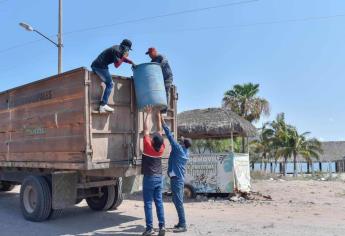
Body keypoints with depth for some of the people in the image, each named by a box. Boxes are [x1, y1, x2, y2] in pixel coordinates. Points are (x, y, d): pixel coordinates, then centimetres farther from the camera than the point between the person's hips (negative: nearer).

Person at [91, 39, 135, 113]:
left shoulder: (118, 48, 18)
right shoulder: (117, 50, -11)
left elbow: (123, 58, 33)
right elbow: (116, 65, -16)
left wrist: (132, 62, 22)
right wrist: (124, 57, -7)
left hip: (94, 65, 10)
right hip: (100, 66, -10)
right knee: (110, 84, -6)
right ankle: (103, 105, -16)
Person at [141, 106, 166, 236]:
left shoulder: (148, 147, -15)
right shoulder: (161, 148, -3)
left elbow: (146, 130, -9)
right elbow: (160, 131, 8)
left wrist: (148, 114, -1)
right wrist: (158, 116, 16)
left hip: (149, 178, -5)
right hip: (159, 178, 5)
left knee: (148, 203, -1)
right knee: (159, 202, 6)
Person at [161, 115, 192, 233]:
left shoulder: (179, 149, -14)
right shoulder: (185, 152, 8)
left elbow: (170, 136, -14)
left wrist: (163, 122, -11)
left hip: (176, 179, -9)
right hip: (179, 178, 9)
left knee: (178, 202, -7)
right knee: (178, 201, 16)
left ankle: (183, 225, -4)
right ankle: (181, 222, 24)